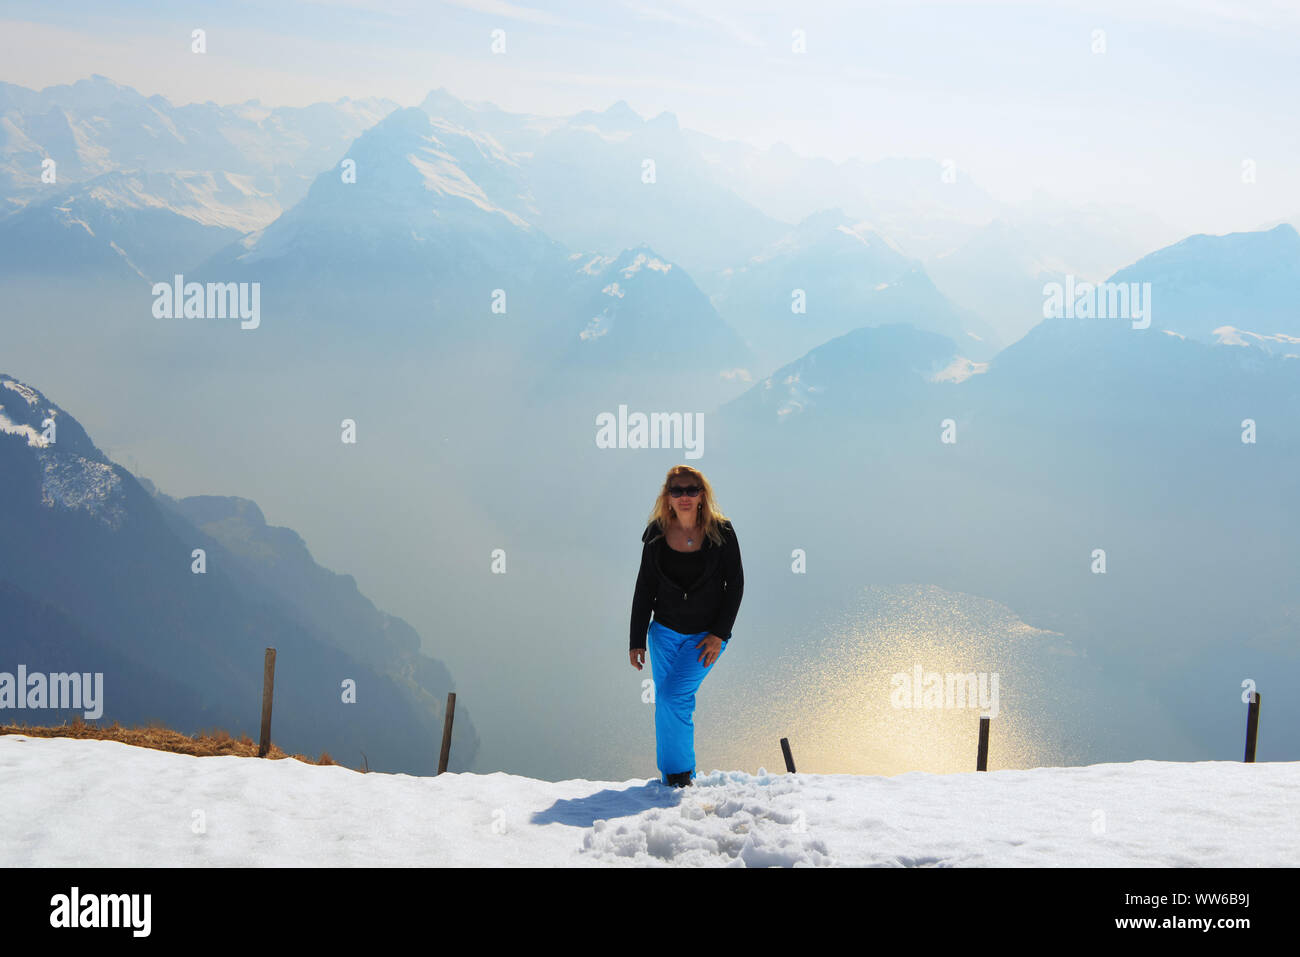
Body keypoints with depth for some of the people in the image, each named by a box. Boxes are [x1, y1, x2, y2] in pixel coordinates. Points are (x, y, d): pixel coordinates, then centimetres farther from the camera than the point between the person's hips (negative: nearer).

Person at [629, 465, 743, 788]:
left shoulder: (721, 532, -11)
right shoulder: (656, 534, -5)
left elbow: (735, 583, -6)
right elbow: (645, 589, 1)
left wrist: (719, 634, -12)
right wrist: (637, 641, -2)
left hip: (707, 635, -3)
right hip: (665, 631, 3)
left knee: (674, 697, -16)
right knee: (664, 703, 6)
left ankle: (681, 773, 2)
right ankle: (670, 775, 23)